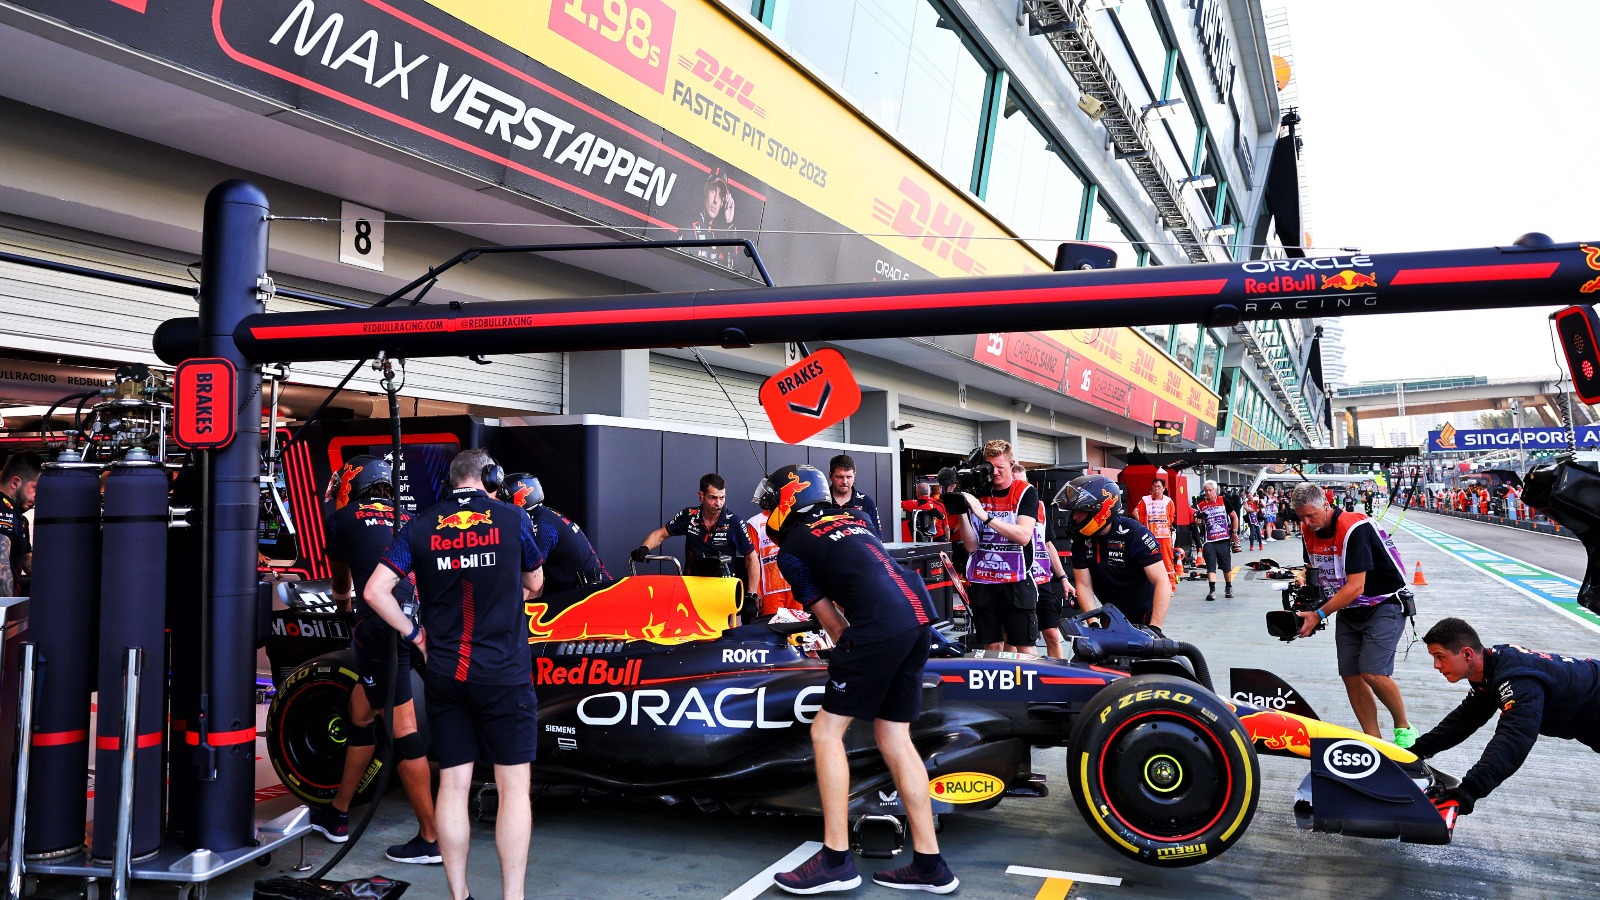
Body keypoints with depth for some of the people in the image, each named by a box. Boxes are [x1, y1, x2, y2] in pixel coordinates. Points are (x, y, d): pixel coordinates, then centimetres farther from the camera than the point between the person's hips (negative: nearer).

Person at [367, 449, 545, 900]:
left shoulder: (420, 526, 4)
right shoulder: (513, 518, -1)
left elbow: (375, 591, -2)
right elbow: (534, 583, 12)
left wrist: (413, 633, 8)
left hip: (444, 673, 3)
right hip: (504, 672, -3)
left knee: (452, 785, 11)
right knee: (513, 786, 4)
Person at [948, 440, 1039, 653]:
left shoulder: (1026, 492, -1)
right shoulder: (977, 493, 6)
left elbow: (1024, 536, -16)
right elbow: (971, 546, 1)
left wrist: (985, 515, -23)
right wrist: (961, 513, -14)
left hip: (1017, 581, -3)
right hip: (983, 582, 3)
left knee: (1024, 648, -4)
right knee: (992, 647, 5)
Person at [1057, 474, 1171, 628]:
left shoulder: (1135, 534, -23)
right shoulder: (1081, 538, -8)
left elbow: (1163, 583, -27)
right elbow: (1084, 585, -7)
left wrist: (1154, 628, -35)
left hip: (1143, 616, -5)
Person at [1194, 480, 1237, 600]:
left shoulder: (1224, 501, 1)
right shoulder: (1201, 506, 6)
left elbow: (1234, 517, 6)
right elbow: (1198, 523, 12)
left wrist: (1234, 532, 0)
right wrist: (1198, 521, -11)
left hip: (1224, 540, 0)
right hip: (1209, 541, 0)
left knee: (1227, 566, 13)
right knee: (1210, 566, -7)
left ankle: (1228, 588, 30)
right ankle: (1212, 590, -10)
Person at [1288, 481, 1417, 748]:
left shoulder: (1354, 528, -26)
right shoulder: (1309, 531, -2)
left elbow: (1356, 587, -28)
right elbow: (1315, 569, 12)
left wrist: (1319, 614, -28)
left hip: (1384, 606, -7)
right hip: (1349, 611, 7)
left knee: (1372, 672, -18)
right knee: (1350, 676, 1)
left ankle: (1404, 728, 5)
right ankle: (1374, 741, 10)